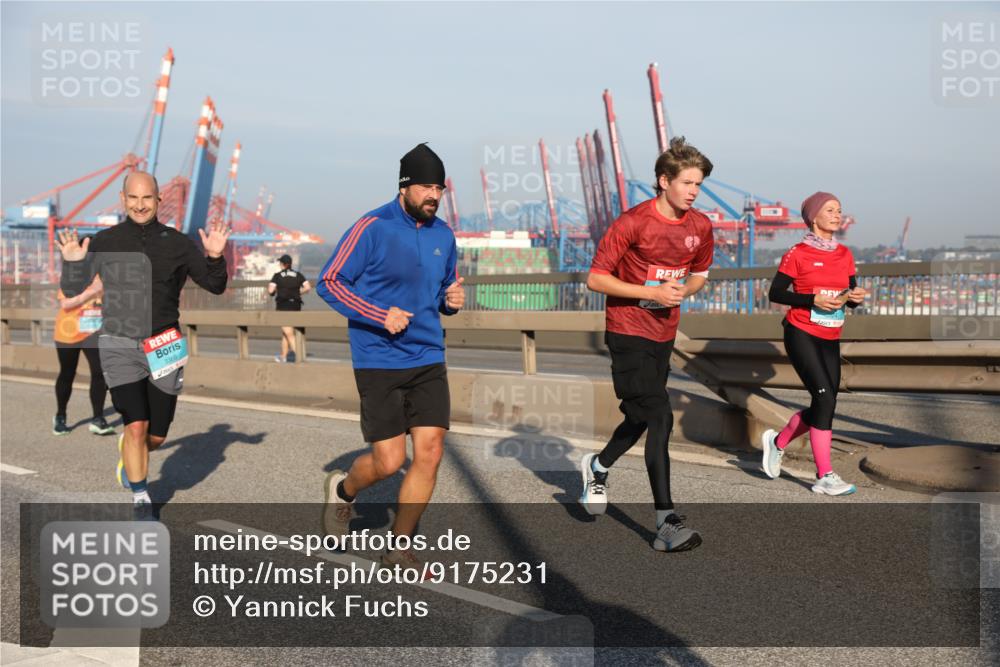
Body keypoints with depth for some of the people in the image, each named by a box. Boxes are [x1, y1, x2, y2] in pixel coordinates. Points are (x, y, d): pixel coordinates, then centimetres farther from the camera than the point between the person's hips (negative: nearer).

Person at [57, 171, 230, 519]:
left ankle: (128, 459, 44)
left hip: (164, 348, 2)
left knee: (156, 435, 8)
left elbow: (215, 286, 4)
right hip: (119, 345, -2)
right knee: (136, 426, -13)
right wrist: (72, 263, -13)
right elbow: (72, 290, 7)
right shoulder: (105, 242, 1)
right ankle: (141, 500, 7)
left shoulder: (177, 243, 2)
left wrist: (215, 258, -14)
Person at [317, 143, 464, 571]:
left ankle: (398, 550, 15)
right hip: (379, 362, -5)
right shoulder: (373, 227, -10)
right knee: (389, 461, -4)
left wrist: (452, 300, -2)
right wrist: (380, 316, -18)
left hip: (428, 360, 5)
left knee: (430, 453, -1)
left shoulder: (443, 235, 8)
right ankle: (343, 490, 31)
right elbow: (328, 282, -8)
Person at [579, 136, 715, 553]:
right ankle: (666, 522, -12)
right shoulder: (633, 222, -16)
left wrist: (683, 291, -5)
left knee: (640, 416, 18)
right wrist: (652, 292, -21)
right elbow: (596, 278, -15)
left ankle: (598, 467, 46)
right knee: (660, 417, -15)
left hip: (664, 334, 7)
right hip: (628, 331, -7)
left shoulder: (700, 227, 2)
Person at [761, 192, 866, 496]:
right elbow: (775, 293, -7)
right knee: (825, 397, -16)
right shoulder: (798, 254, -6)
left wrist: (856, 297, -8)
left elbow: (850, 295, 16)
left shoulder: (845, 254, 10)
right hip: (801, 335, -6)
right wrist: (813, 300, -18)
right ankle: (825, 476, -9)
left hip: (830, 340, 6)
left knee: (824, 406, 6)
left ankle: (777, 442, 31)